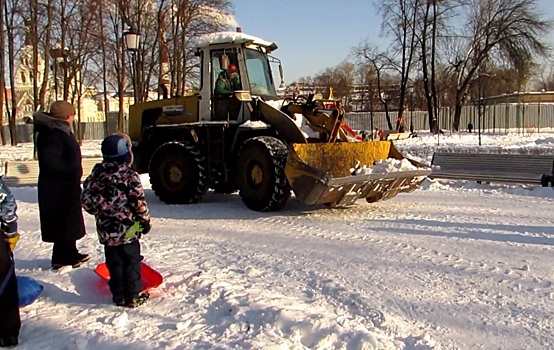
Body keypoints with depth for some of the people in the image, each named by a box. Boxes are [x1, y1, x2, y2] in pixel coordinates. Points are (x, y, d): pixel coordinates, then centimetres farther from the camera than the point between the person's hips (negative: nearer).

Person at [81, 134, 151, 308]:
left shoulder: (97, 174, 2)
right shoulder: (130, 176, -13)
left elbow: (86, 199, 3)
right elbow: (139, 202, -12)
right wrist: (145, 220, 1)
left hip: (106, 230, 5)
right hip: (127, 229, -4)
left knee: (114, 264, 12)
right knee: (131, 262, 7)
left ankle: (118, 296, 20)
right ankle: (133, 296, 12)